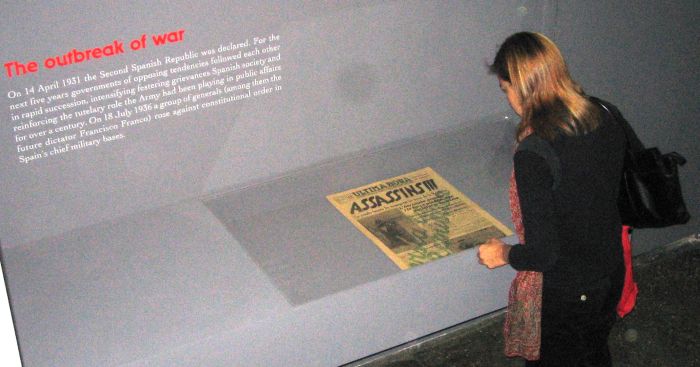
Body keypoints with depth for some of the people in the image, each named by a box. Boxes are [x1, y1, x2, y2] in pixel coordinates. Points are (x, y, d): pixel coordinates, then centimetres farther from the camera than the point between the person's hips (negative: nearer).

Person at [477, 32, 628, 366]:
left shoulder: (533, 153, -30)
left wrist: (504, 253, -8)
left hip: (562, 293, -6)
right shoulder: (603, 118, -9)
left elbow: (543, 253, -28)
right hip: (610, 275, 6)